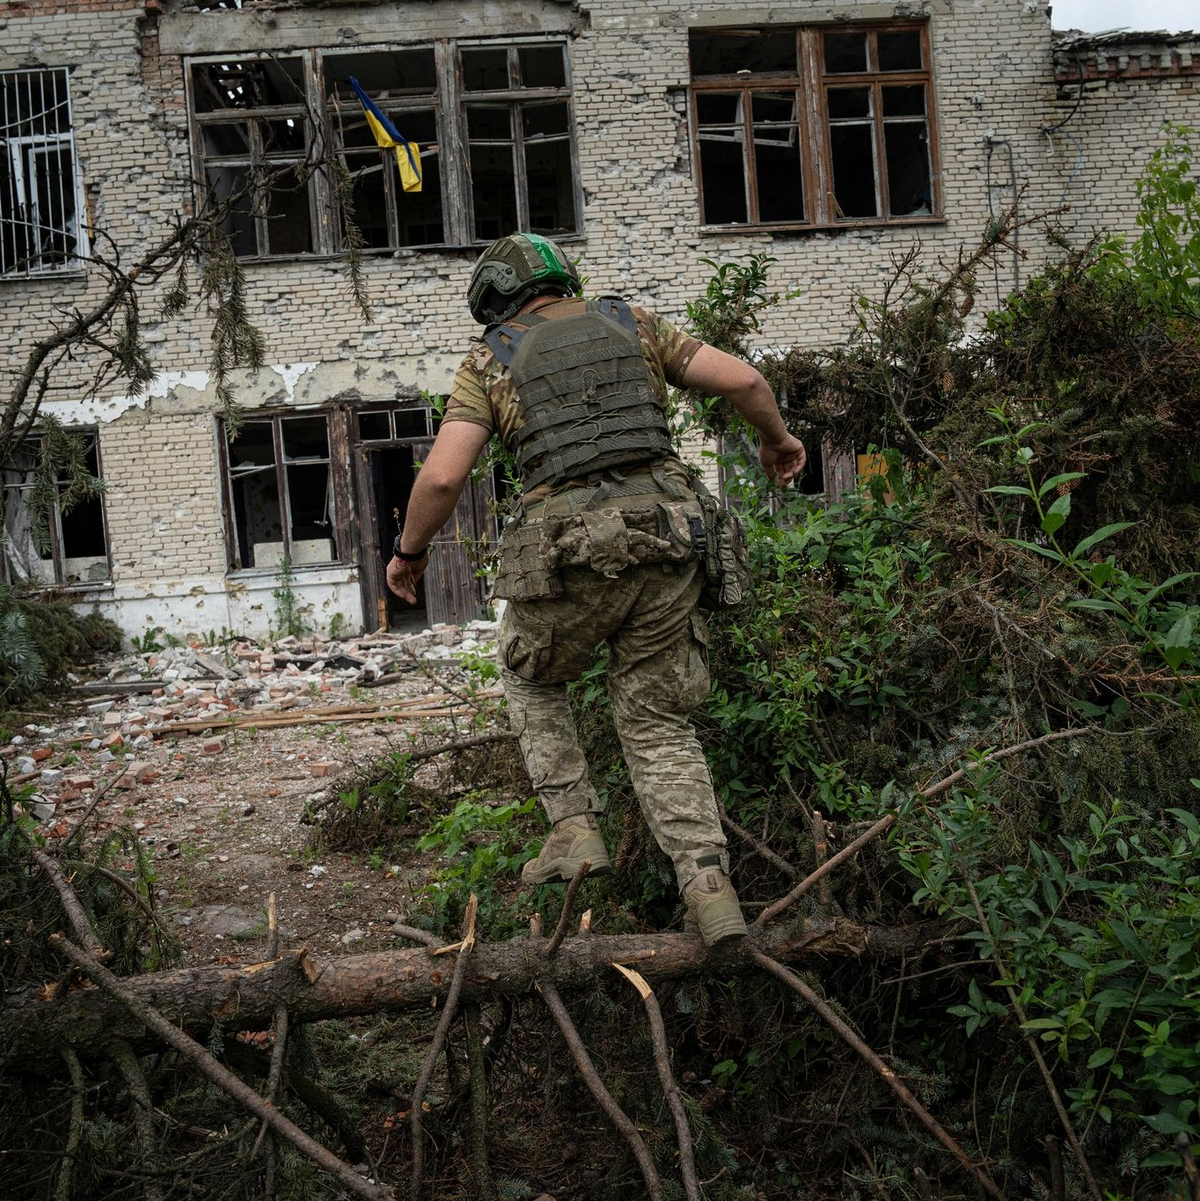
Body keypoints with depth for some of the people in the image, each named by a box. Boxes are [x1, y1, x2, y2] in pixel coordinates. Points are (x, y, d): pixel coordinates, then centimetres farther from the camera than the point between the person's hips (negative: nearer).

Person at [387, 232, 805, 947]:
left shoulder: (491, 360, 10)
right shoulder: (632, 324, 17)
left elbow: (443, 476, -3)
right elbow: (743, 380, 9)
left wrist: (410, 551, 14)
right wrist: (777, 437, 28)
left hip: (567, 549, -2)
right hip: (664, 535, 3)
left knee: (533, 681, 27)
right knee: (658, 723, 14)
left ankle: (575, 828, 17)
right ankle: (709, 885, 4)